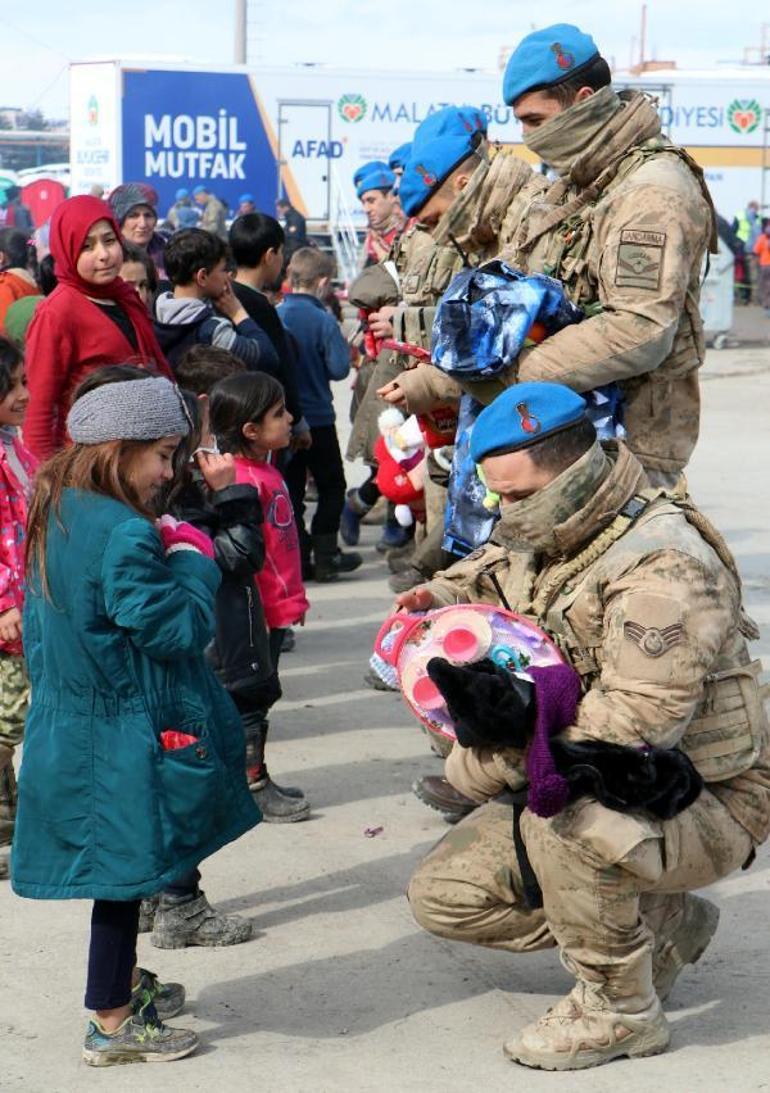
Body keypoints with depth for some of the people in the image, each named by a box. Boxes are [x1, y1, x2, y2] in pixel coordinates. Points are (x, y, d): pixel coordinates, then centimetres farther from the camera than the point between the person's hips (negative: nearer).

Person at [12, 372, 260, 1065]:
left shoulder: (56, 516, 6)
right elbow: (179, 629, -21)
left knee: (121, 869, 23)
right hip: (124, 739, -9)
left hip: (70, 722, 9)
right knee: (125, 868, 2)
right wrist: (193, 560, -6)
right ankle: (113, 1023, 12)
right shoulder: (123, 534, -24)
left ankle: (123, 982, 39)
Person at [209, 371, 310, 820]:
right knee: (250, 699, 0)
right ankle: (253, 786, 8)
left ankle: (257, 779, 26)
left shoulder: (265, 471, 11)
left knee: (257, 696, 17)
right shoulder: (245, 480, -21)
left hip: (276, 607, 10)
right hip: (258, 611, -10)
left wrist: (292, 598, 24)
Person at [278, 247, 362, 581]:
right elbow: (338, 368, -15)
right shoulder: (324, 321, -15)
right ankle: (324, 556, 6)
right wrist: (345, 348, 3)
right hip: (317, 419, -4)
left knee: (291, 490, 11)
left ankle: (298, 557, 10)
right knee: (331, 487, 11)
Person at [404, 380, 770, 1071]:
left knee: (563, 814, -39)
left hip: (704, 806, -9)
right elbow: (486, 574, 25)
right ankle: (663, 924, 13)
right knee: (443, 896, 3)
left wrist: (522, 720, -31)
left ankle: (620, 1010, -16)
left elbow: (640, 720, -33)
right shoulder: (544, 536, 3)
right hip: (586, 788, 9)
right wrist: (437, 600, 3)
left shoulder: (662, 567, -25)